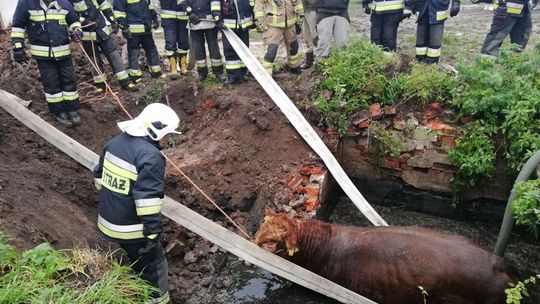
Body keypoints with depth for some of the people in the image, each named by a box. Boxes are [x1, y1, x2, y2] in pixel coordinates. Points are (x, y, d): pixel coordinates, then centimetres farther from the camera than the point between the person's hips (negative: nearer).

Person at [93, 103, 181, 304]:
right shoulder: (151, 156, -24)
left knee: (139, 260, 29)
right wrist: (153, 232, -20)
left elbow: (99, 176, 15)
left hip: (108, 221, 9)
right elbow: (147, 199, -27)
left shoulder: (115, 142, 4)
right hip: (131, 227, -9)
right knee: (154, 265, 12)